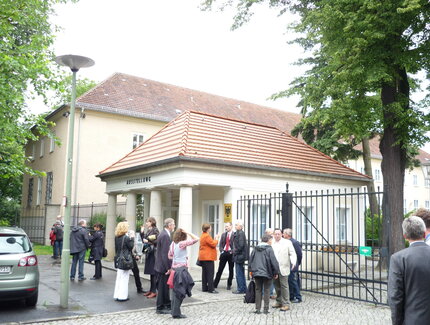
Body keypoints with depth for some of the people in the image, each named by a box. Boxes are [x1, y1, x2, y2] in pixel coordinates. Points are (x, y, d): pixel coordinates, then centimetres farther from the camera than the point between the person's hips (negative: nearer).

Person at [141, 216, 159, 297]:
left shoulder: (155, 230, -9)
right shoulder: (148, 231, 15)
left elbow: (157, 241, -16)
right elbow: (144, 240, 15)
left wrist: (148, 241, -15)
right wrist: (142, 232, 7)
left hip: (153, 253, -8)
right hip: (148, 252, 8)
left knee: (153, 273, -5)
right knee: (150, 272, 12)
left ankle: (154, 291, -1)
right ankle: (151, 290, 19)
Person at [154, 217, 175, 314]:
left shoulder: (164, 234, 11)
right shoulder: (165, 236, -21)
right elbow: (165, 254, -23)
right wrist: (168, 268, -20)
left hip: (161, 265, 10)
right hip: (163, 266, -10)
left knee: (164, 287, 17)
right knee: (162, 287, 1)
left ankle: (167, 305, 27)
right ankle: (160, 308, 11)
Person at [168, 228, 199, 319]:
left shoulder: (173, 244, 5)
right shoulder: (182, 243, -14)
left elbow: (169, 256, 16)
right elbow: (196, 239, -16)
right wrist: (187, 232, -13)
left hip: (174, 268, 7)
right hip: (182, 269, -7)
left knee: (175, 291, 13)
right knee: (180, 291, 0)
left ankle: (174, 311, 19)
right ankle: (176, 313, 3)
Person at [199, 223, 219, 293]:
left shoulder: (202, 236, 15)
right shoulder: (207, 236, -17)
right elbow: (213, 244, -15)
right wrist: (216, 239, -3)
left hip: (203, 257, 10)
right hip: (208, 257, -10)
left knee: (204, 273, 12)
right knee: (210, 273, -7)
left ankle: (204, 288, 16)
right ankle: (211, 289, -6)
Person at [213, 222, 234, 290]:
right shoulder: (223, 235, 13)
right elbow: (220, 244, 13)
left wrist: (232, 251, -14)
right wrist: (221, 251, 0)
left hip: (230, 254, -4)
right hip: (224, 253, 4)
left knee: (231, 270, 5)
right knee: (220, 269, 5)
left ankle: (229, 285, 16)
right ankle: (215, 284, 10)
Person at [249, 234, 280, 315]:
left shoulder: (255, 249, 5)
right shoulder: (269, 249, -10)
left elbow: (251, 260, 11)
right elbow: (274, 261, -11)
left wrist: (251, 270, 22)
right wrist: (276, 272, 0)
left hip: (256, 273, 4)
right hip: (267, 273, -4)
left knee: (258, 290, 11)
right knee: (266, 291, 7)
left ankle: (257, 308, 11)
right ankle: (266, 309, 8)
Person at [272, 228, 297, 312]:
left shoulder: (287, 242, 1)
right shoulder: (271, 243, 9)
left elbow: (292, 254, -2)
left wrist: (293, 262, -18)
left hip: (283, 268, -4)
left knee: (284, 286, -5)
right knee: (277, 286, 12)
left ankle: (286, 304, 2)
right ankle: (279, 302, 25)